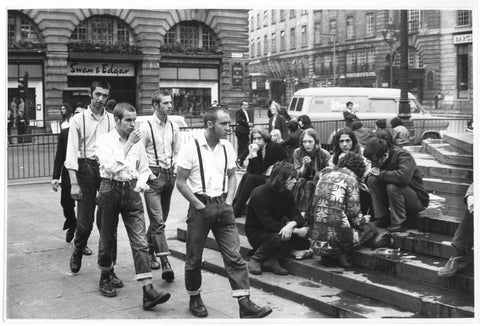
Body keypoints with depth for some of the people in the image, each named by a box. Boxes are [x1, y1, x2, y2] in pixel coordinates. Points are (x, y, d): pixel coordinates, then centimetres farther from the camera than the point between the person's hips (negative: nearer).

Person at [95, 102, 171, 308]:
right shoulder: (105, 140, -5)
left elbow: (144, 169, 17)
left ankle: (148, 292, -10)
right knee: (107, 238, 12)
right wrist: (128, 145, -18)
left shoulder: (138, 142, 7)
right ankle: (105, 278, 37)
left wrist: (141, 182, -4)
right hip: (110, 189, -2)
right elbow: (111, 167, -20)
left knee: (140, 242, -6)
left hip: (131, 192, 3)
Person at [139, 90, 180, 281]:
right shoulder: (146, 127, -8)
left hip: (169, 174, 6)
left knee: (160, 219, 15)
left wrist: (176, 171, 8)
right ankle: (165, 264, -13)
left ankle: (149, 251, 34)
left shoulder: (173, 127, 9)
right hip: (153, 175, -6)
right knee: (158, 221, -10)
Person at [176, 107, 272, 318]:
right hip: (200, 207, -3)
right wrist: (199, 205, -12)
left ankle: (245, 303, -4)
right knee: (194, 259, 9)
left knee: (234, 256, -3)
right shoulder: (191, 148, -10)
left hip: (222, 206, 4)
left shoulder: (227, 147, 5)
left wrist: (228, 201, 1)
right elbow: (180, 182, -7)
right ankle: (195, 299, 29)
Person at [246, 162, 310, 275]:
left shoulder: (286, 193, 0)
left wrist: (291, 224, -32)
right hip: (256, 232, -7)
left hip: (277, 230, 7)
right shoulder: (259, 194, -22)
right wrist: (296, 231, -31)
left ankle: (272, 260, -10)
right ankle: (255, 260, -12)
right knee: (280, 238, -37)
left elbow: (297, 215, -5)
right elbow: (269, 224, -29)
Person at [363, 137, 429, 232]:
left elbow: (403, 177, -41)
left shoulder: (403, 155, -22)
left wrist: (381, 174, -27)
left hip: (418, 201, -7)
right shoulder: (379, 159, -1)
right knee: (372, 180, -11)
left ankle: (399, 223, -19)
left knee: (392, 187, -35)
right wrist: (373, 172, -16)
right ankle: (382, 218, -8)